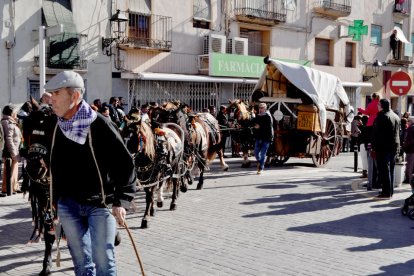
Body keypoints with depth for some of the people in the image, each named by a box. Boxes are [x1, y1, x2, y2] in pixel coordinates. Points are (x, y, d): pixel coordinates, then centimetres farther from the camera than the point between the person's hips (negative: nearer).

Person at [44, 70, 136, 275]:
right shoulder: (57, 127, 5)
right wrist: (55, 200, 16)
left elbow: (124, 163, -13)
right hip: (68, 205, 6)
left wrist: (120, 201, -17)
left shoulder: (99, 125, -14)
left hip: (100, 204, -5)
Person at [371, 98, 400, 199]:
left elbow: (376, 133, -17)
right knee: (390, 170, 14)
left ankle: (386, 192, -6)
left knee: (384, 170, -6)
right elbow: (398, 132, 19)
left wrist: (374, 147, -14)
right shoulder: (396, 116, 14)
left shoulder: (382, 116, -14)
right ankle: (390, 191, 20)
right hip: (395, 147, 9)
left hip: (383, 148, -8)